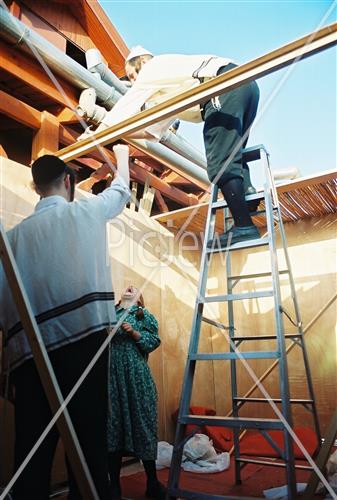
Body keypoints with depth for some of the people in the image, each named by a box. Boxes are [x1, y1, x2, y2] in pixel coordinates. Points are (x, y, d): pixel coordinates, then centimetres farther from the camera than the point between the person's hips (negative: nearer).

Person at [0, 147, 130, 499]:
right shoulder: (86, 211, 10)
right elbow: (121, 190, 31)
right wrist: (122, 156, 49)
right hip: (84, 334, -3)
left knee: (32, 449, 7)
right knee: (88, 436, -1)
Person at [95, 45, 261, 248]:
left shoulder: (154, 67, 14)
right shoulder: (168, 92, 36)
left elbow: (125, 108, 15)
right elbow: (152, 131, 41)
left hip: (227, 86, -10)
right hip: (246, 86, 10)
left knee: (221, 164, -12)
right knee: (230, 155, 18)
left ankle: (244, 226, -15)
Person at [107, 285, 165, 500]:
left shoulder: (144, 315, 10)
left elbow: (154, 341, 1)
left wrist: (133, 333, -11)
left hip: (136, 375, -1)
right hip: (111, 375, 2)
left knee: (142, 421, 1)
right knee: (112, 422, 4)